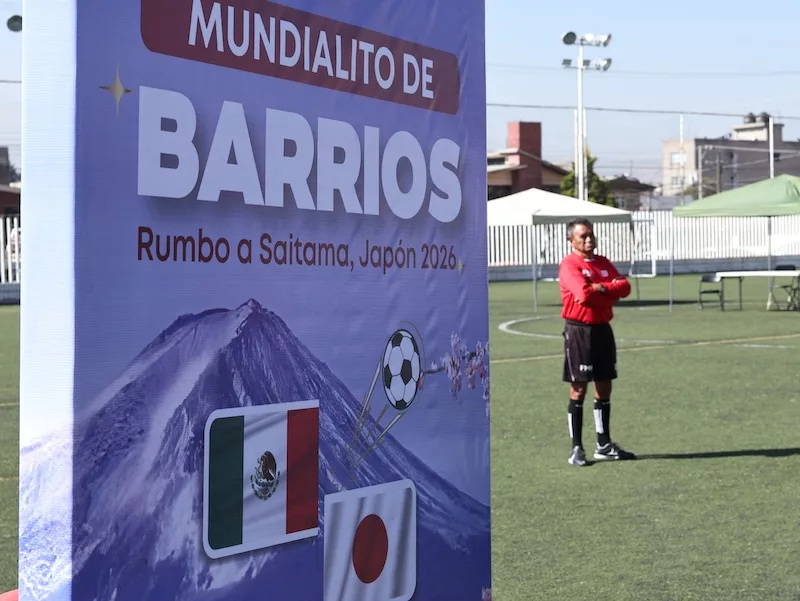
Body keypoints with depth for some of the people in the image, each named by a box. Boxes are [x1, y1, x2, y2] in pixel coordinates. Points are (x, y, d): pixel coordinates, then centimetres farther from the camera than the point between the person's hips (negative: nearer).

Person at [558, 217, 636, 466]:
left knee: (604, 388, 11)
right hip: (579, 331, -7)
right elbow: (584, 294, -23)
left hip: (603, 329, 7)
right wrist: (610, 290, -7)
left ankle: (604, 445, 21)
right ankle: (576, 448, 4)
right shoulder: (569, 265, -9)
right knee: (579, 389, -3)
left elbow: (625, 287, 0)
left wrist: (599, 288, -14)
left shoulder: (603, 262, 13)